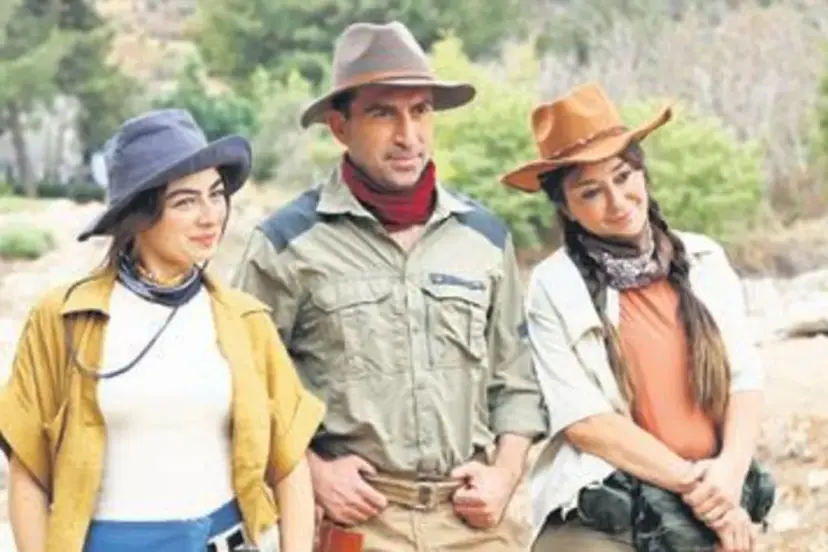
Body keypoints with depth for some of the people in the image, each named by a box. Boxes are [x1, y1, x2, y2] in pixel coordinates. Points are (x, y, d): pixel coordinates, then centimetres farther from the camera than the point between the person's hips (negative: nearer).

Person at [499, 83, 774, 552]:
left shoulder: (704, 260, 6)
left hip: (716, 510, 3)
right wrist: (690, 480, -13)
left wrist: (729, 472, -11)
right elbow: (583, 419, -9)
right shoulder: (554, 286, -5)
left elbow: (744, 378, 5)